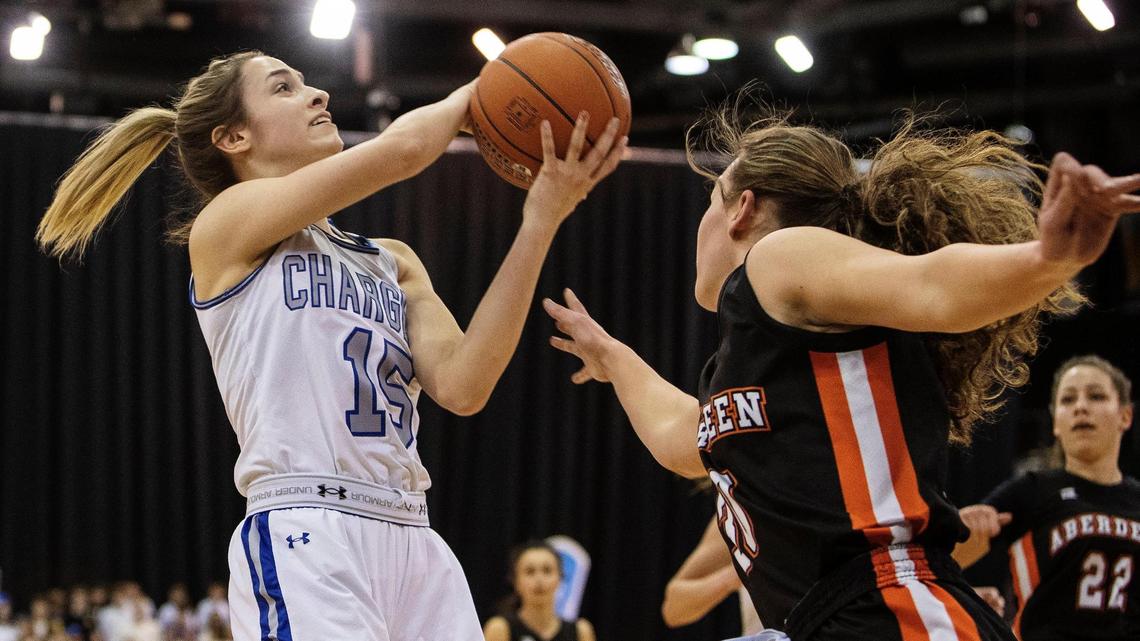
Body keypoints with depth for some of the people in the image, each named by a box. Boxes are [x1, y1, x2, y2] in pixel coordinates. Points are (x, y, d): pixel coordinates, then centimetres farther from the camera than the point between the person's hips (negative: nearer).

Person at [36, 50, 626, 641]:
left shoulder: (393, 261, 22)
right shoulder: (230, 223, 3)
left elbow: (461, 386, 4)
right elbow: (402, 148, -7)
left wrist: (538, 225, 2)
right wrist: (477, 94, 14)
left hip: (413, 542, 6)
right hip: (303, 540, -6)